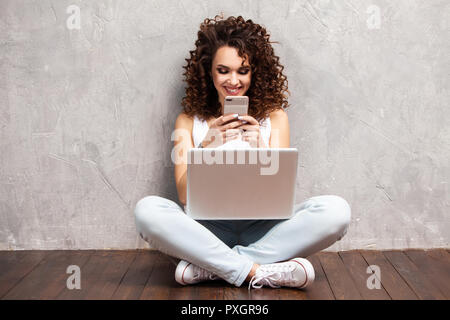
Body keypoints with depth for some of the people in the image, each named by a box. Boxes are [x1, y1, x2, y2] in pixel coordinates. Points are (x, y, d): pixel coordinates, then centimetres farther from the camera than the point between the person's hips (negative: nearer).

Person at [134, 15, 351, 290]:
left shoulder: (274, 117, 5)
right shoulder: (189, 121, 4)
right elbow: (185, 195, -4)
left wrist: (259, 149, -18)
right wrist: (207, 147, -19)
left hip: (262, 229, 1)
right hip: (209, 228, 0)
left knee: (336, 210, -25)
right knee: (147, 210, -28)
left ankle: (212, 266, -21)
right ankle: (260, 272, -24)